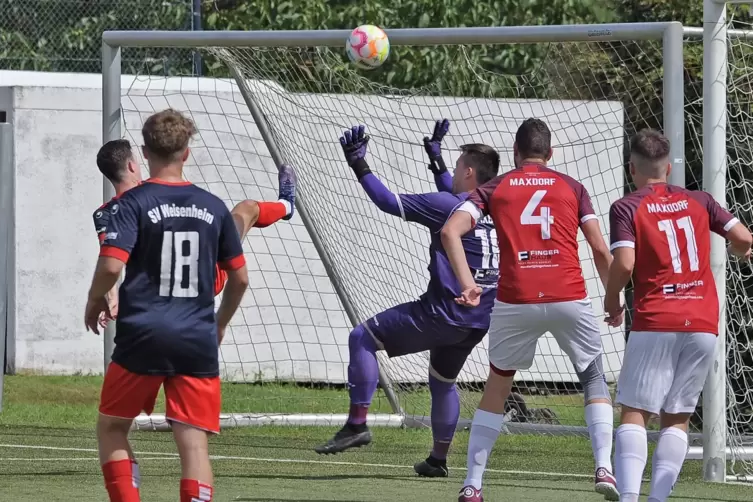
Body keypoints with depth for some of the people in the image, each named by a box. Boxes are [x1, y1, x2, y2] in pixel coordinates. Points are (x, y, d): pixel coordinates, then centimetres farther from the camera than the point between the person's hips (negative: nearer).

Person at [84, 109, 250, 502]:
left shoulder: (132, 204, -4)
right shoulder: (213, 208, 7)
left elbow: (111, 264, -17)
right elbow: (240, 278, 11)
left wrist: (95, 300, 4)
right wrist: (220, 323, 27)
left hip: (142, 337, -2)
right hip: (198, 342, 2)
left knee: (111, 428, 15)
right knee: (194, 442, -1)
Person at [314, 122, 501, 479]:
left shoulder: (446, 206, -12)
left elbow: (389, 202, -11)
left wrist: (359, 166, -3)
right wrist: (436, 160, 40)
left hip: (444, 313, -8)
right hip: (479, 324, 8)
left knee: (362, 338, 1)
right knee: (442, 380, 28)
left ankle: (357, 423, -6)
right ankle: (438, 460, 34)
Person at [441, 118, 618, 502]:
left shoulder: (494, 189, 13)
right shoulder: (572, 187, 14)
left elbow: (451, 231, -2)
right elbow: (600, 250, 9)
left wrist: (466, 282, -7)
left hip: (515, 302, 0)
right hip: (570, 299, 0)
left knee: (497, 385, 18)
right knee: (594, 380, 16)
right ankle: (604, 466, -4)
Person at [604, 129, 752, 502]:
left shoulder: (626, 208, 0)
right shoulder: (698, 201, 11)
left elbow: (624, 263, -12)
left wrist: (611, 303, 5)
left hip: (656, 323, -3)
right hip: (704, 324, 3)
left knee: (635, 412, -3)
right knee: (677, 417, 10)